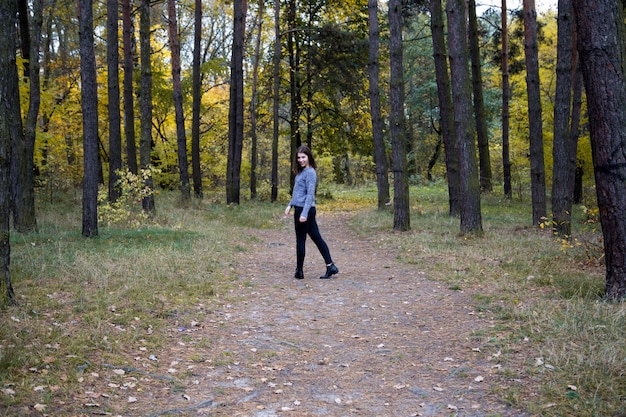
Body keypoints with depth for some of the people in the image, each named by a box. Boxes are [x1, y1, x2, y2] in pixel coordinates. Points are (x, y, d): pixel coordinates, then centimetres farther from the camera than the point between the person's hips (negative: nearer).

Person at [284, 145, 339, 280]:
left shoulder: (310, 172, -13)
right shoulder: (301, 172, 15)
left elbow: (310, 194, -18)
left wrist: (304, 213, -23)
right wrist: (290, 205, 16)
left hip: (304, 209, -9)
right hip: (300, 209, 9)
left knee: (300, 240, 1)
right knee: (316, 237, 9)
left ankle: (299, 271, 12)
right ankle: (330, 266, 11)